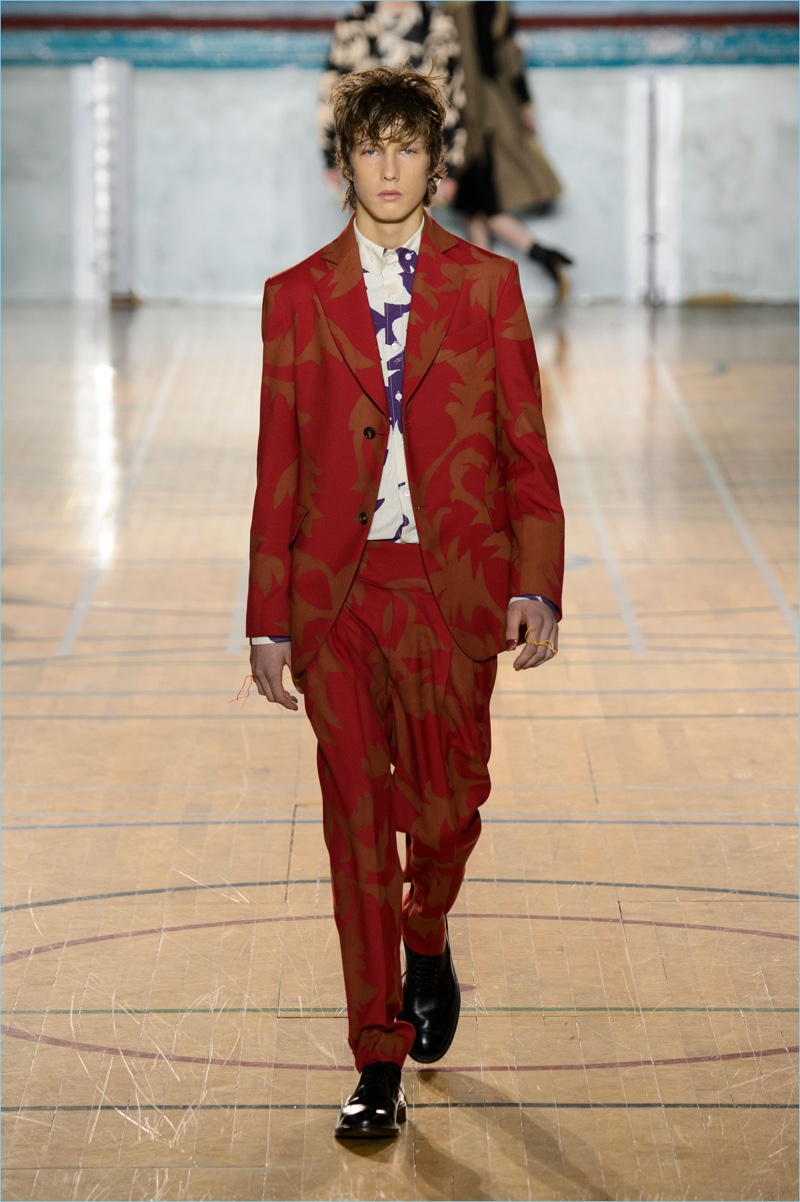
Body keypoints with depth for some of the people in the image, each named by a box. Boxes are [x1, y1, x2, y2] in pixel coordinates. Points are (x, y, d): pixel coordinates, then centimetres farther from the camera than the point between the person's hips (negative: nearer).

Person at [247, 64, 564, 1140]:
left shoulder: (488, 285, 6)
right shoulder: (296, 296, 7)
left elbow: (526, 447, 4)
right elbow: (278, 465, 7)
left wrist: (536, 586, -6)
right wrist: (268, 619, 4)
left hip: (454, 585, 0)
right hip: (338, 588, 0)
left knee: (448, 804, 6)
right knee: (358, 817, -1)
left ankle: (427, 940, 40)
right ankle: (380, 1063, 5)